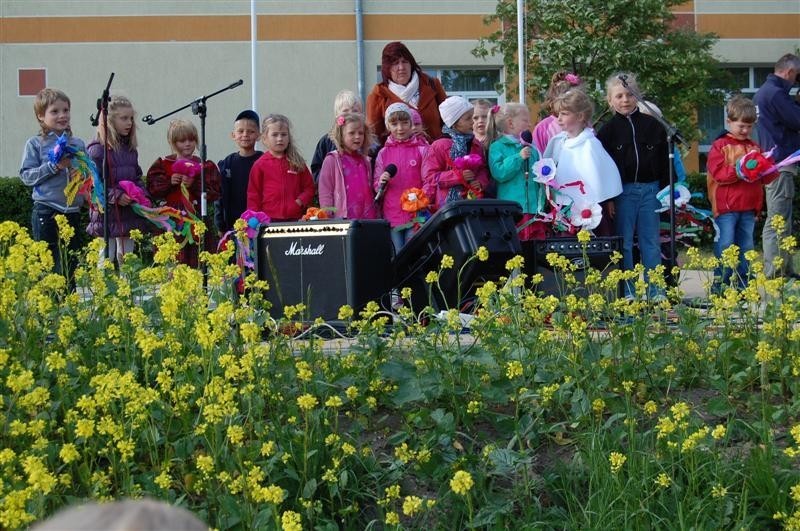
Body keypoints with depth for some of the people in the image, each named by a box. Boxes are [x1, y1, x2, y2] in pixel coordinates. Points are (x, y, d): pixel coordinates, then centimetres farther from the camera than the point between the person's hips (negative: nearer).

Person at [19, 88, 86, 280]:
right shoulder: (35, 144, 1)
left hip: (72, 211, 3)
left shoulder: (78, 144, 10)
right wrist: (53, 167, -14)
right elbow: (26, 175, -5)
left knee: (69, 261, 9)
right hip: (46, 211, -3)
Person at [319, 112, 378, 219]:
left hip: (368, 219, 5)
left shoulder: (365, 161, 15)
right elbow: (325, 193, -3)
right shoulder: (332, 160, -1)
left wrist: (377, 218, 13)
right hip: (342, 220, -5)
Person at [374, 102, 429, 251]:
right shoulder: (384, 153, 9)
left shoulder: (422, 149, 0)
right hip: (392, 215, 3)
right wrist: (381, 183, -8)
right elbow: (376, 187, 13)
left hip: (417, 215, -3)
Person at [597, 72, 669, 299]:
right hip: (623, 191, -1)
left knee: (651, 241, 4)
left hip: (650, 189, 1)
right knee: (624, 242, 2)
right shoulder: (608, 130, 4)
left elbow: (664, 161, 10)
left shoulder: (652, 125, 8)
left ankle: (655, 290, 7)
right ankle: (627, 291, 7)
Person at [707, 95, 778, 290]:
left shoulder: (754, 147, 14)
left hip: (749, 209, 5)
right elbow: (719, 174, -13)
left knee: (745, 250, 9)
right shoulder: (720, 146, -1)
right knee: (725, 250, -5)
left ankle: (743, 287, 16)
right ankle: (719, 288, 0)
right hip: (726, 208, -5)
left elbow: (767, 178, 15)